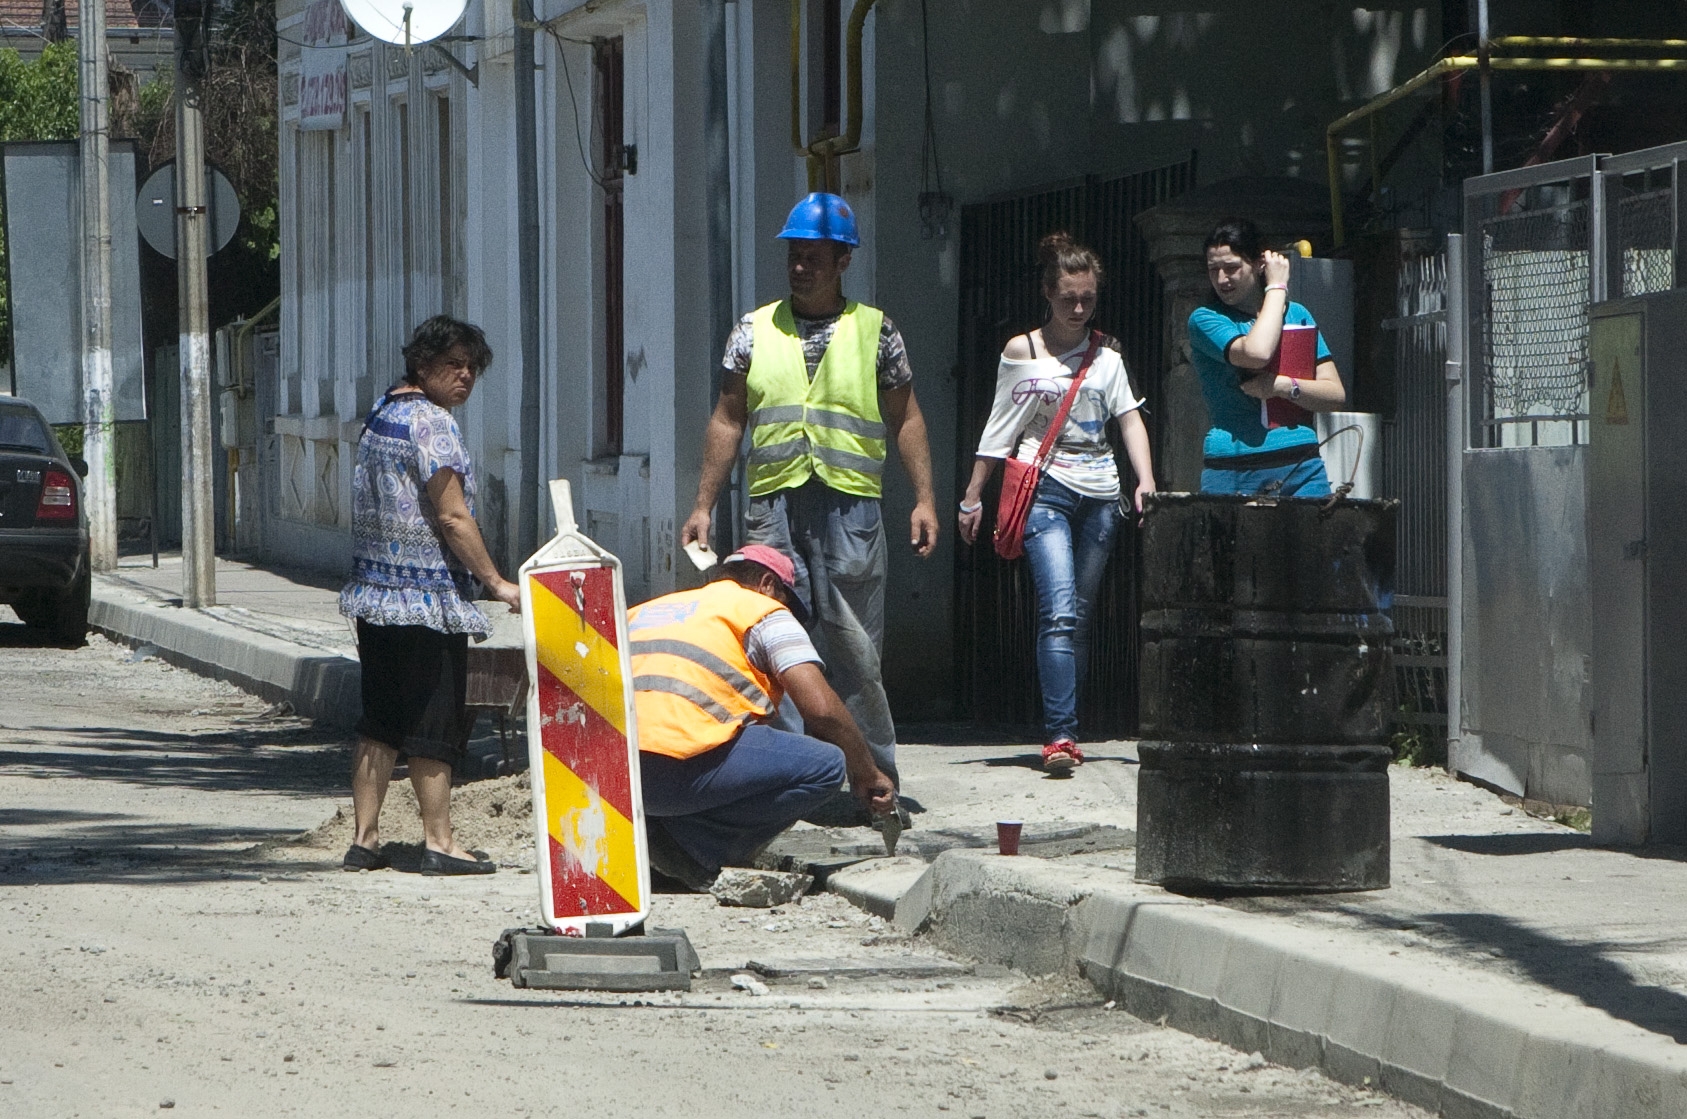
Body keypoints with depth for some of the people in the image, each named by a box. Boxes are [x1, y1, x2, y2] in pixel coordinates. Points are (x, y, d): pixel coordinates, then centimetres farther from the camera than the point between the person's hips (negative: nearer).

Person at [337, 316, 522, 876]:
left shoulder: (380, 414, 13)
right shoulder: (431, 422, -14)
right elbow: (452, 516, -18)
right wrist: (496, 583, -13)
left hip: (375, 594, 9)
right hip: (428, 598, -8)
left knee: (379, 723, 11)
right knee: (432, 724, -2)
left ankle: (364, 838, 12)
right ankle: (438, 841, 1)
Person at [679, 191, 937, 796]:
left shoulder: (875, 331, 7)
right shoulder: (755, 331, 11)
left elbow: (906, 419, 9)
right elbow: (727, 421, 13)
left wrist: (924, 499, 1)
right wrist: (703, 507, 8)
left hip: (851, 507, -1)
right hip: (772, 506, 1)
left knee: (857, 653, 0)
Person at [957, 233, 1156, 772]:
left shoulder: (1106, 356, 12)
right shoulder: (1021, 352, 5)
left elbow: (1130, 419, 6)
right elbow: (998, 430, 8)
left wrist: (1145, 479, -9)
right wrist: (973, 496, 8)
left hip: (1099, 494, 4)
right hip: (1045, 491, -3)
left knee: (1077, 617, 6)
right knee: (1059, 613, -18)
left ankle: (1063, 730, 12)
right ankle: (1060, 734, -25)